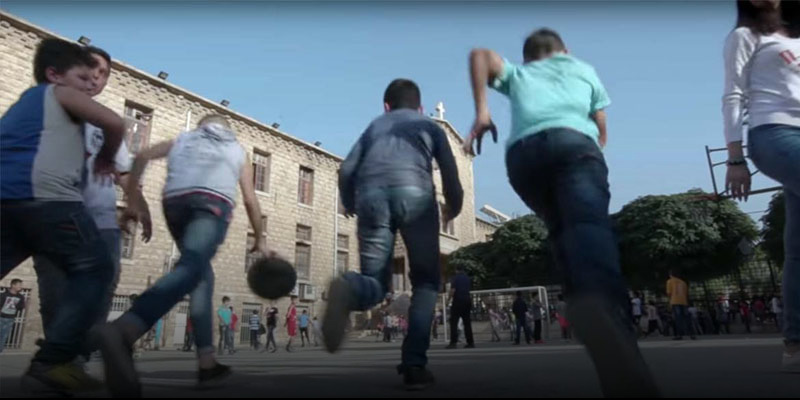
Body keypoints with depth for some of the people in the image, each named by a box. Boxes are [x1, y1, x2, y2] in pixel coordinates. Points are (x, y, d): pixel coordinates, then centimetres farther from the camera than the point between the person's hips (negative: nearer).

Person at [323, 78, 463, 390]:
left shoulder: (374, 125, 34)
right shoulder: (429, 126, 30)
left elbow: (347, 169, 20)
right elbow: (450, 174, 18)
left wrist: (350, 204, 38)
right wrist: (453, 208, 38)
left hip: (371, 193, 2)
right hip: (413, 191, -2)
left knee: (376, 284, 9)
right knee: (426, 281, 12)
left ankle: (348, 289, -27)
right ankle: (414, 363, -4)